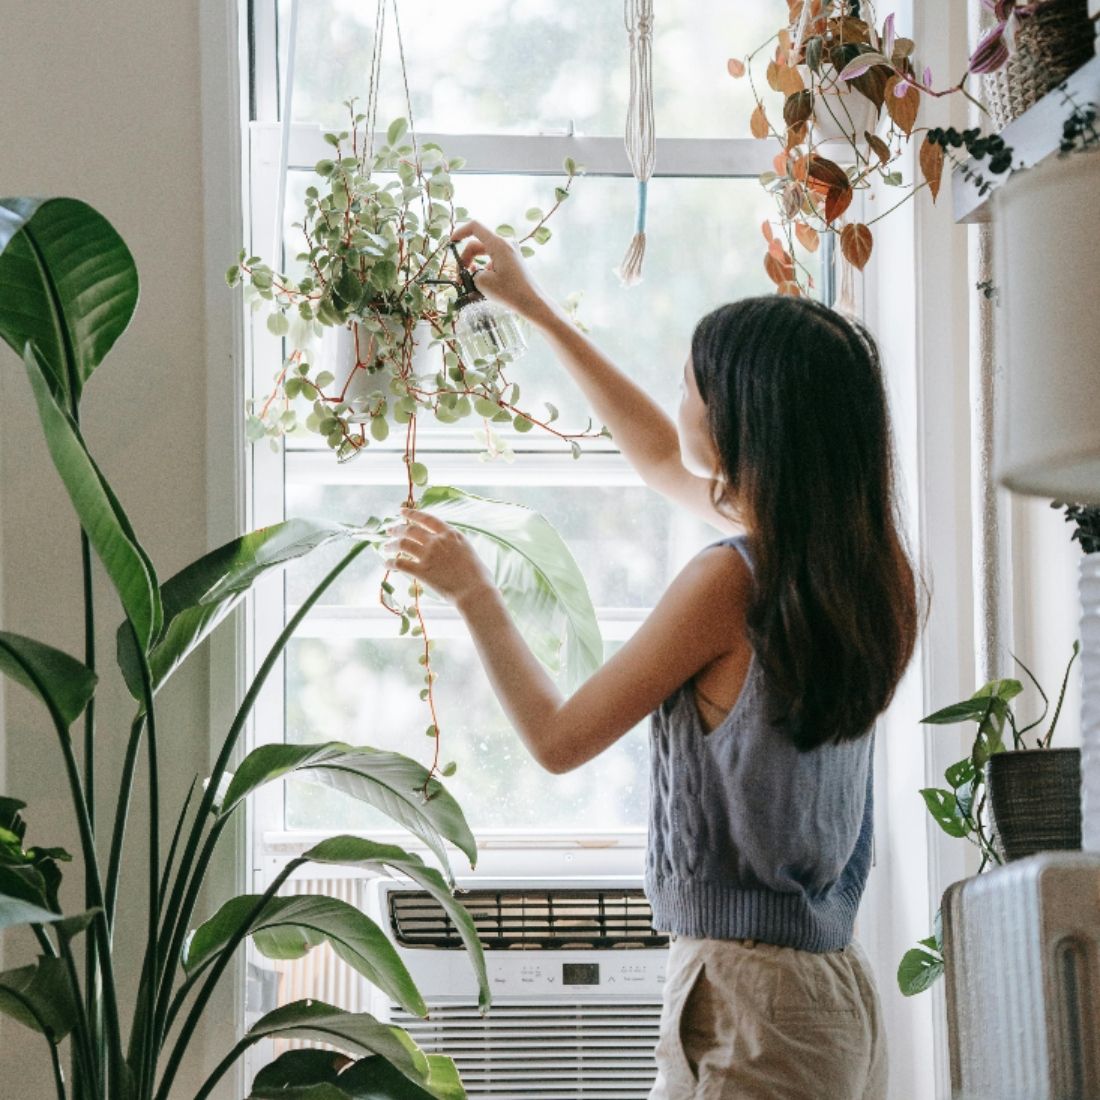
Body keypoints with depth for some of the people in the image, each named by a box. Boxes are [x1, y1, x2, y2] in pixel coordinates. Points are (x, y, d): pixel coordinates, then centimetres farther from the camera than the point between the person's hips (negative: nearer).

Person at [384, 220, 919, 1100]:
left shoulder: (733, 580, -18)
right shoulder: (860, 562, 6)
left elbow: (558, 739, -7)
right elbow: (662, 459, 22)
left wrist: (471, 590, 5)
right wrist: (535, 308, 27)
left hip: (748, 1000, -8)